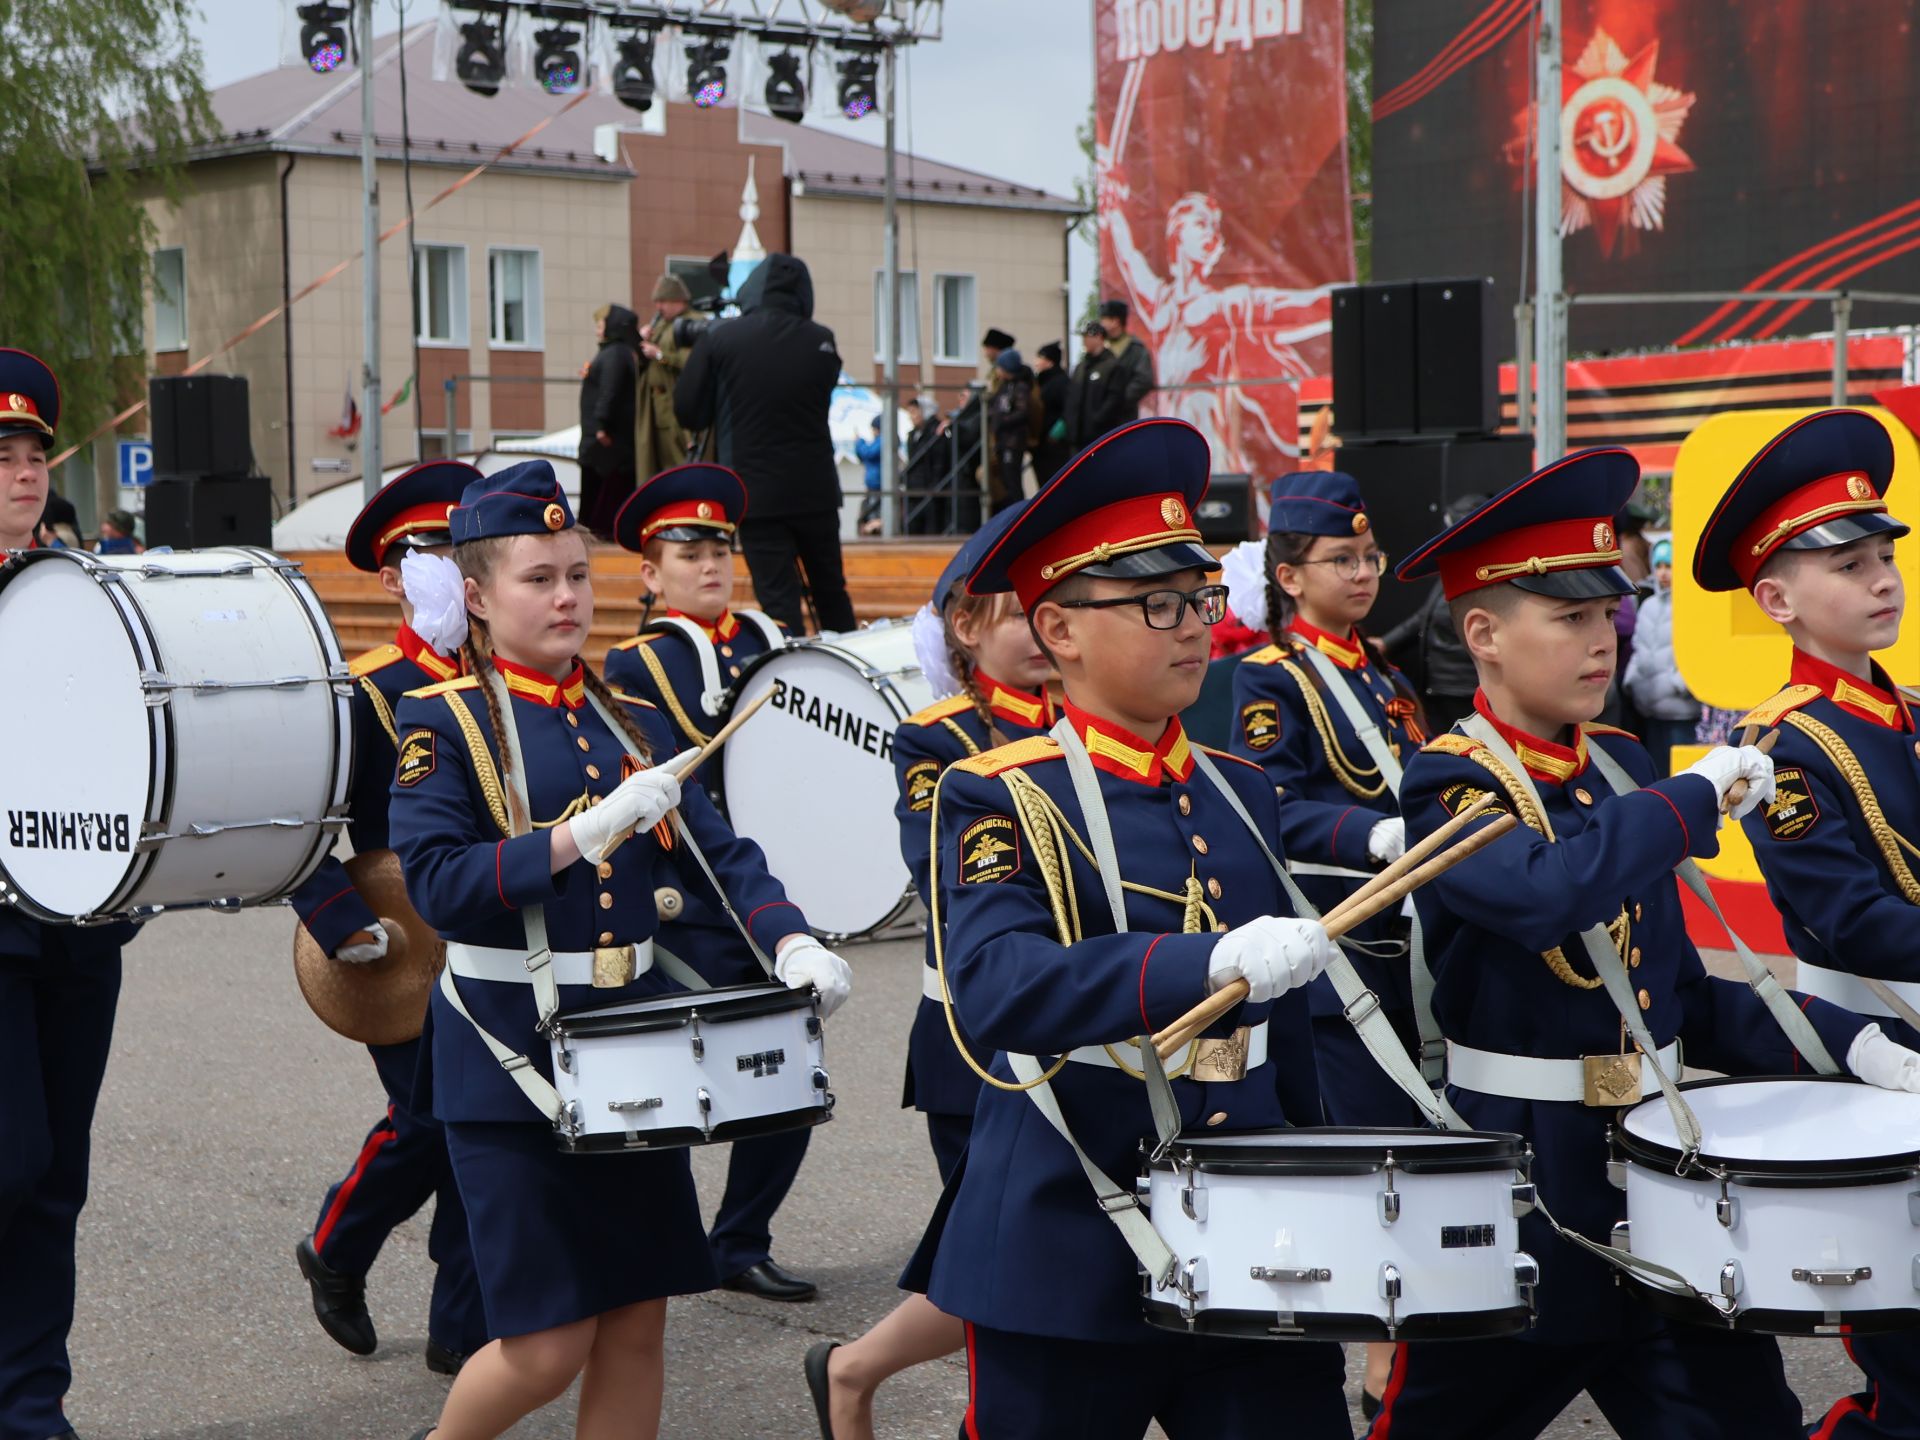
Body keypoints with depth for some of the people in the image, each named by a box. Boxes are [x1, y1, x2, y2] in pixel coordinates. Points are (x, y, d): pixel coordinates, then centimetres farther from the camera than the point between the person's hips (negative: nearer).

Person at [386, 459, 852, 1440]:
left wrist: (790, 942, -12)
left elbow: (718, 852, 6)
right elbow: (435, 881, -18)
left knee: (637, 1322, 7)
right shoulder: (443, 724, -6)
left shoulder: (626, 720, 11)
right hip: (514, 1061, -5)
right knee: (549, 1345, -4)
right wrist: (583, 834, -25)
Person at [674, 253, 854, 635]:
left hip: (755, 492, -2)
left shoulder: (719, 339, -8)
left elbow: (688, 412, -3)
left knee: (779, 602, -2)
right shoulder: (822, 342, -4)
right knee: (831, 592, 18)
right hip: (815, 489, 2)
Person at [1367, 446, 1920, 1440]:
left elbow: (1675, 985, 15)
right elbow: (1544, 892, -35)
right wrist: (1695, 796, -22)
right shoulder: (1450, 786, -12)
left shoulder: (1622, 769, 10)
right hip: (1515, 1196, -6)